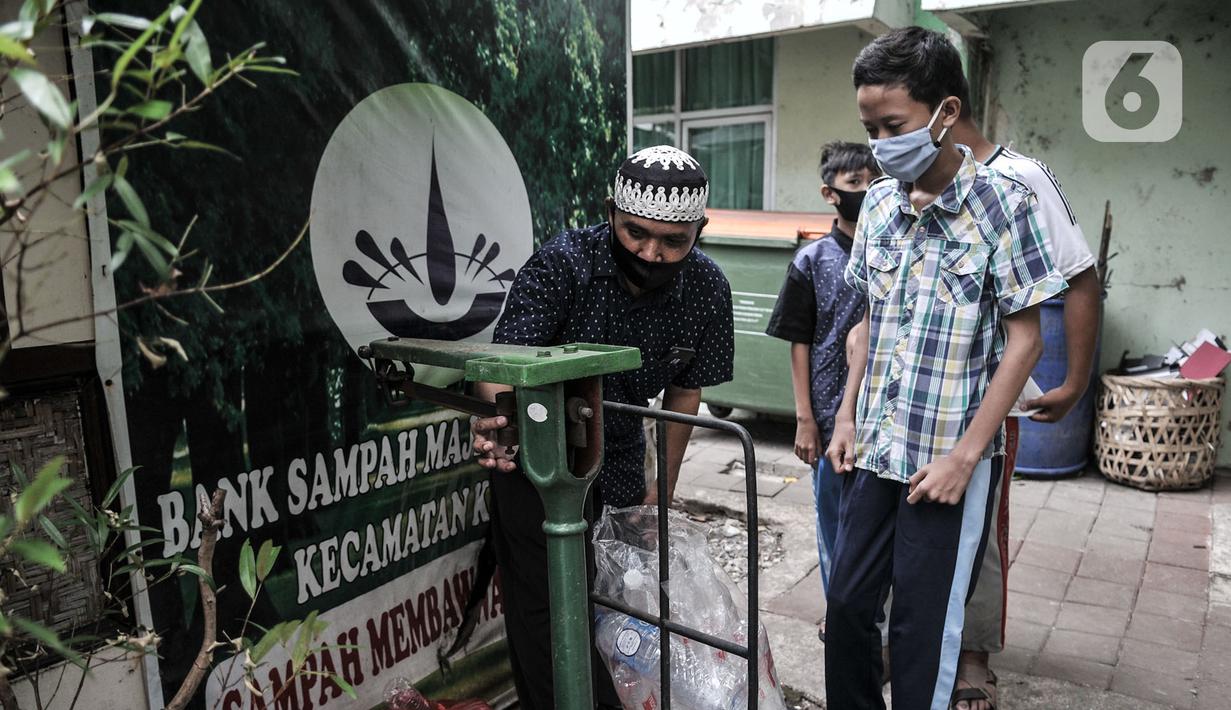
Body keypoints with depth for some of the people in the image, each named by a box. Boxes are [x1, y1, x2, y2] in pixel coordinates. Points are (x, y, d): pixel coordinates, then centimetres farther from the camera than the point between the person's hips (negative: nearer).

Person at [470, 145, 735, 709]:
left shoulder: (707, 290, -13)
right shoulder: (560, 265, -26)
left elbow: (684, 391, -1)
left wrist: (664, 487, 3)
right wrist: (496, 417, -58)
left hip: (618, 456, 4)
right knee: (545, 605, -3)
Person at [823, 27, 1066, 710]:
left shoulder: (1003, 204, -9)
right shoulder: (880, 201, 6)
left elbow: (1024, 338, -9)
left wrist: (965, 455, -13)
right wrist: (846, 417, 7)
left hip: (947, 462, -5)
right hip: (873, 449, 5)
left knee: (923, 625, 6)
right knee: (846, 603, 12)